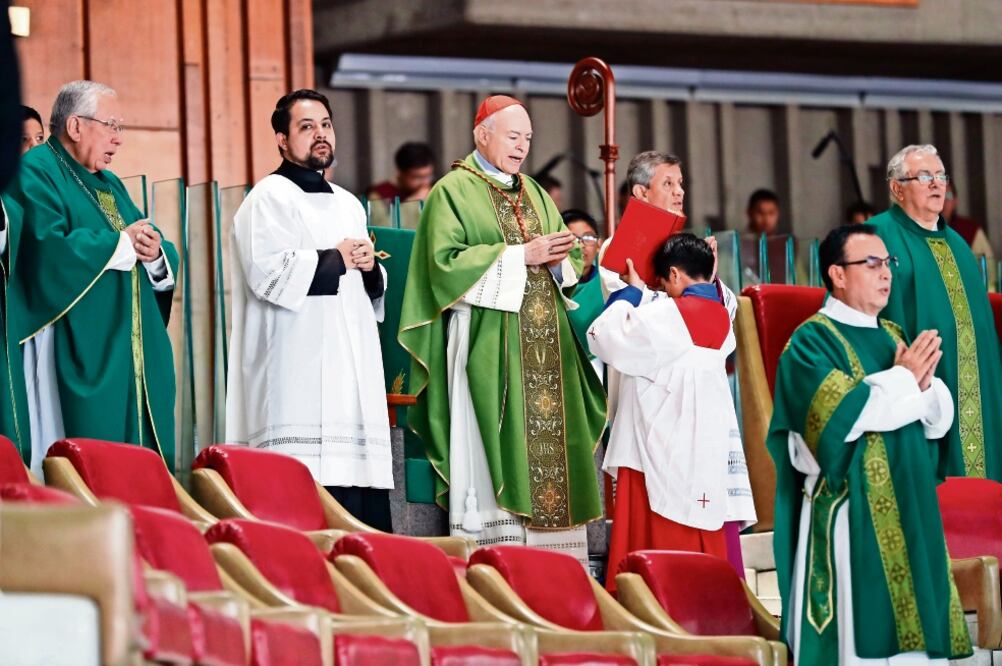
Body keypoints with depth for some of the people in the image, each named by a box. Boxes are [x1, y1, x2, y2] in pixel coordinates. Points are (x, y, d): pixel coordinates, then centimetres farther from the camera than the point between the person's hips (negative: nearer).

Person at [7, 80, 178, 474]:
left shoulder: (109, 184, 23)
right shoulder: (36, 172, -5)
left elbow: (166, 266, 20)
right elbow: (50, 251, -22)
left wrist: (155, 254, -5)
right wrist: (121, 244, -10)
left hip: (136, 356, 9)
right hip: (80, 357, -9)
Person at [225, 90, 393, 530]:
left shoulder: (347, 205, 24)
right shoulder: (270, 197, 0)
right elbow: (269, 273, -16)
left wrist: (369, 269, 7)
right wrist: (337, 260, -5)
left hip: (355, 371, 8)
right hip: (300, 374, -8)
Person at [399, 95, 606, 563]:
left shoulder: (534, 194, 20)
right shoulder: (453, 191, -1)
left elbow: (568, 265, 19)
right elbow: (445, 262, -13)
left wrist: (558, 258, -5)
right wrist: (522, 255, -14)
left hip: (544, 347, 6)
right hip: (489, 345, -6)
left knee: (551, 451, 1)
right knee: (495, 454, -10)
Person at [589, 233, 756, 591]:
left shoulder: (667, 316, -14)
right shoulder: (721, 317, 7)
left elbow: (605, 337, -12)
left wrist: (631, 291, 1)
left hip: (663, 456, -7)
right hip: (706, 460, 7)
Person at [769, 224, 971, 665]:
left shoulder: (893, 337, 17)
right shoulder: (812, 341, -5)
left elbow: (938, 420, 13)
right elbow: (838, 415, -19)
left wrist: (923, 383, -9)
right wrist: (903, 379, -10)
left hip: (909, 513, 7)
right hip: (851, 517, -7)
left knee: (914, 626, 4)